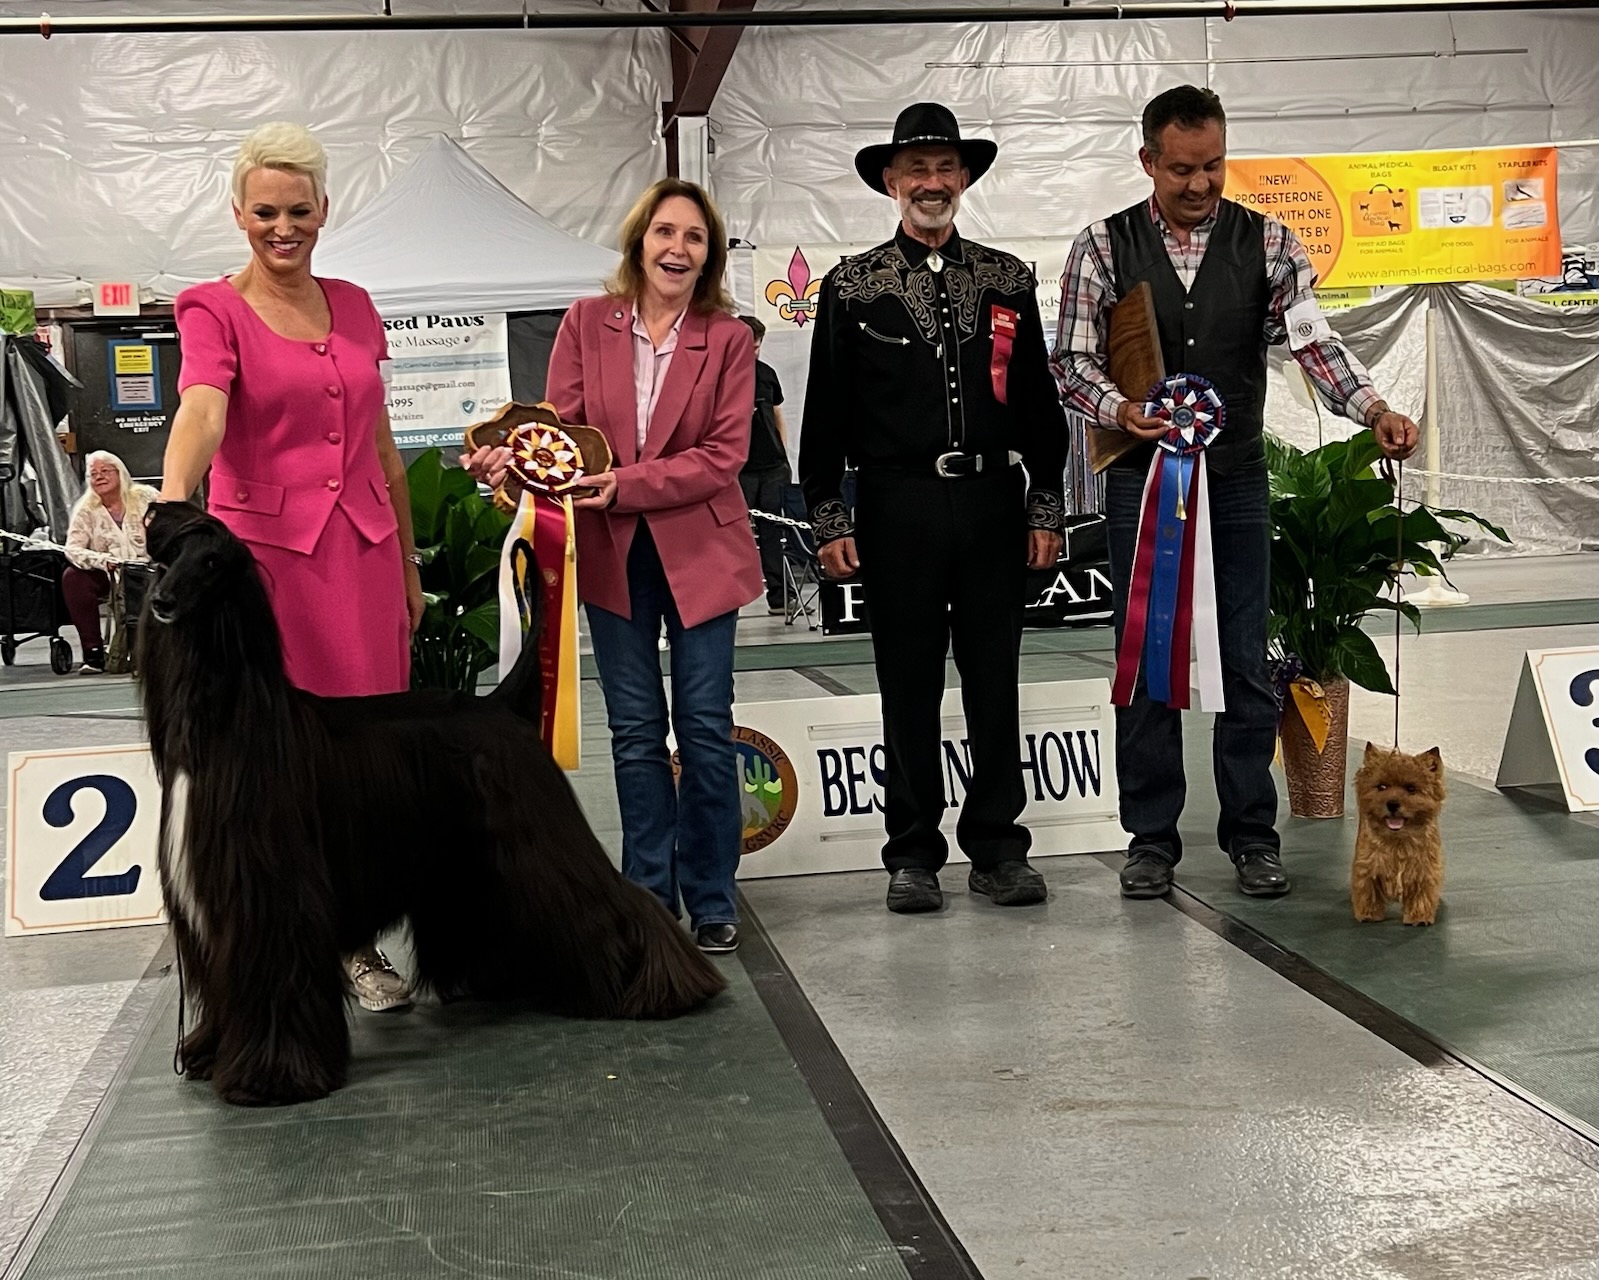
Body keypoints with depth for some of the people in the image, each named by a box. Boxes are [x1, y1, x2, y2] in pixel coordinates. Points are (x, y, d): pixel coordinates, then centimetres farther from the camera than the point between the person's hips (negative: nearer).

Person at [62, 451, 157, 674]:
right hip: (109, 579, 2)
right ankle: (93, 652, -22)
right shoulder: (86, 511, 2)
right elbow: (73, 549, -10)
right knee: (72, 577, -27)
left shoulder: (145, 498, 1)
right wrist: (104, 561, -30)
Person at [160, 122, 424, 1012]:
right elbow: (202, 410, -23)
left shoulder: (354, 306, 12)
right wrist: (175, 504, -41)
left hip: (362, 552, 4)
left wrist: (408, 564, 17)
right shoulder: (215, 310, -3)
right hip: (265, 549, -4)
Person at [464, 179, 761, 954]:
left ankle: (710, 900, 14)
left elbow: (724, 453, -10)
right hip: (612, 551, 2)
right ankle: (649, 897, 18)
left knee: (704, 727, 1)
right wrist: (511, 457, -24)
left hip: (698, 548, -1)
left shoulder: (728, 339, -3)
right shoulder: (586, 324, 3)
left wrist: (626, 483, -20)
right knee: (636, 731, 8)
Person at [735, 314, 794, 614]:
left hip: (773, 467, 4)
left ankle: (778, 596, 6)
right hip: (739, 469, -4)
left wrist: (785, 459, 12)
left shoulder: (767, 373, 11)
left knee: (773, 532, 4)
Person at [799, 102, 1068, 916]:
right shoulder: (852, 287, 5)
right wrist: (828, 518, -3)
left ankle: (997, 847, 15)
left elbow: (1039, 400, 12)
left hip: (993, 502, 2)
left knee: (996, 681, 6)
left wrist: (1045, 506, 6)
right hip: (898, 506, -2)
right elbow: (826, 412, 3)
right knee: (908, 687, 4)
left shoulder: (1007, 282, 11)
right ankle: (914, 854, 13)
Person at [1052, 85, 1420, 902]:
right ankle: (1152, 838, 15)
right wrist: (1119, 410, -23)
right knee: (1145, 663, 4)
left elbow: (1313, 341, -7)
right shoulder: (1103, 248, 0)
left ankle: (1252, 835, 15)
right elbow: (1070, 362, -2)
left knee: (1245, 663, 4)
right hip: (1140, 478, 0)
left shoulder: (1268, 244, 2)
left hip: (1237, 476, 1)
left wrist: (1373, 409, -24)